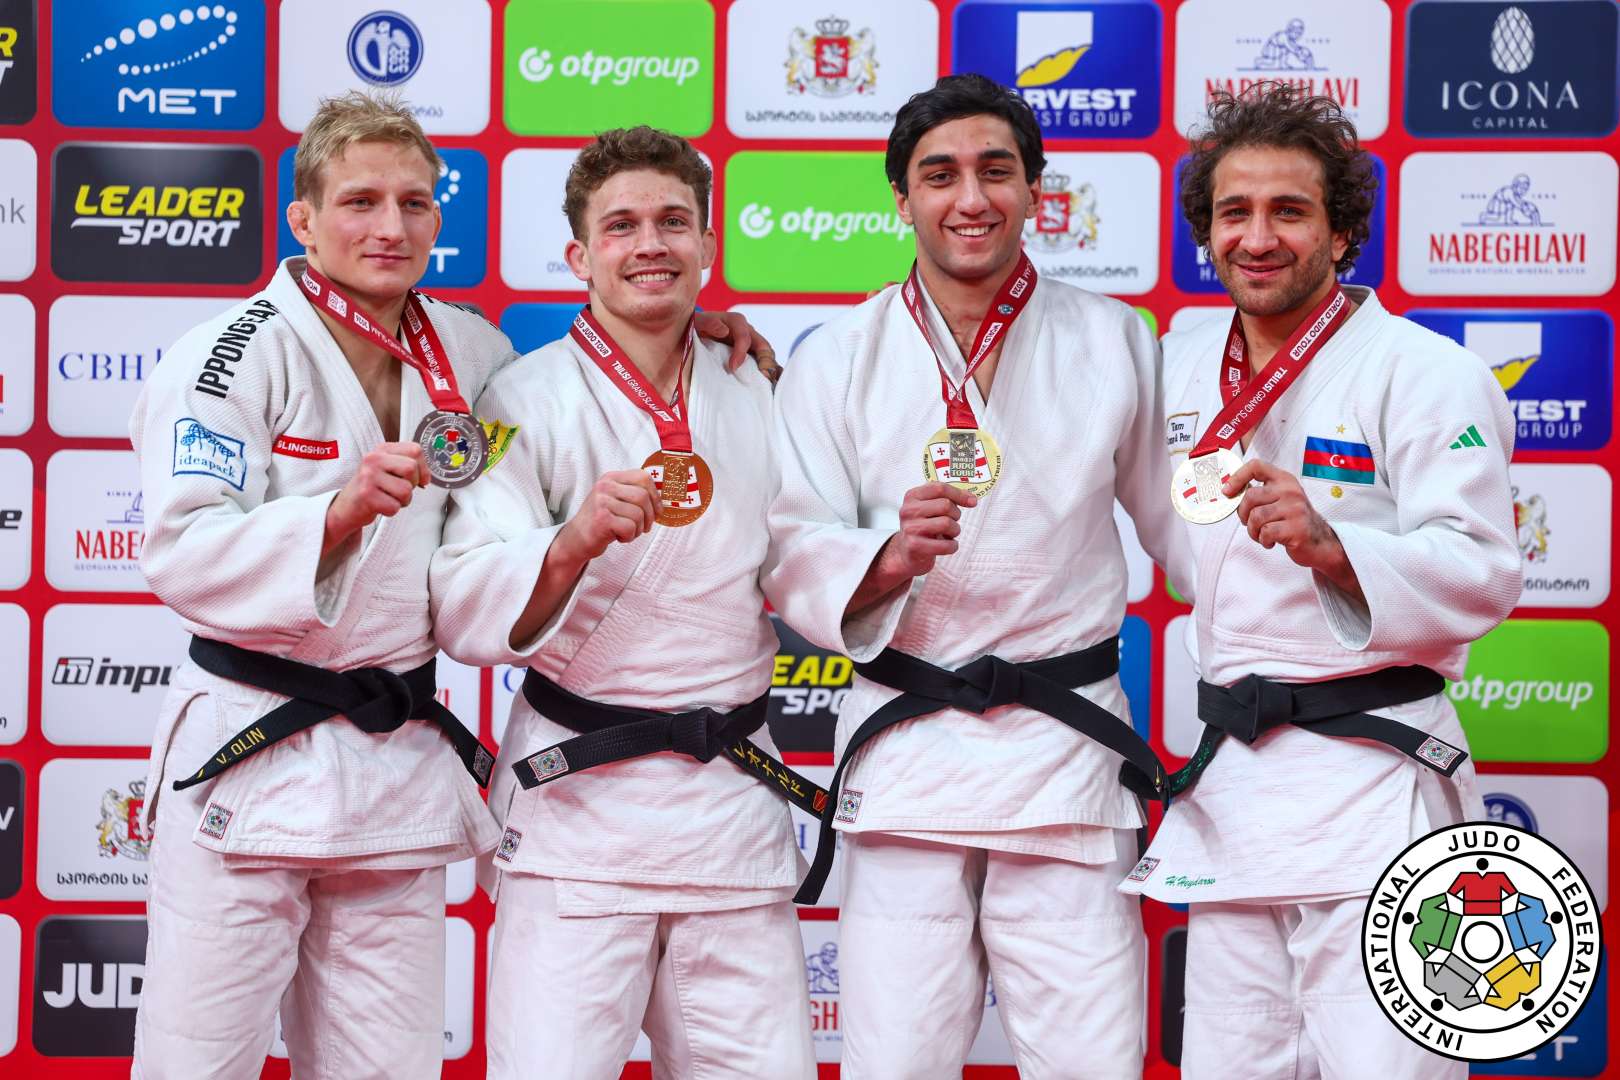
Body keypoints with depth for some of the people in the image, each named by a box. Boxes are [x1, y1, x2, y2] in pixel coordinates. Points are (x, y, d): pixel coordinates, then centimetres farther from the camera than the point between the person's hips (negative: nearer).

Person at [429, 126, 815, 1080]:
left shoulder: (755, 397, 11)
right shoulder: (527, 401, -3)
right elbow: (466, 615, -12)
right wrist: (574, 543, -29)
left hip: (734, 799, 4)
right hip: (580, 797, -4)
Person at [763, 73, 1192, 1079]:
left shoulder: (1114, 343, 6)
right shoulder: (839, 360, 4)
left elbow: (1183, 517, 13)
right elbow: (793, 554, 1)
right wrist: (885, 563, -19)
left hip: (1068, 743, 0)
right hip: (904, 749, 0)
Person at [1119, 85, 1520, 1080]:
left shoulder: (1426, 372, -8)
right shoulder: (1181, 371, 12)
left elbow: (1481, 577, -17)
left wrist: (1328, 545, -32)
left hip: (1371, 774, -6)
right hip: (1228, 772, 6)